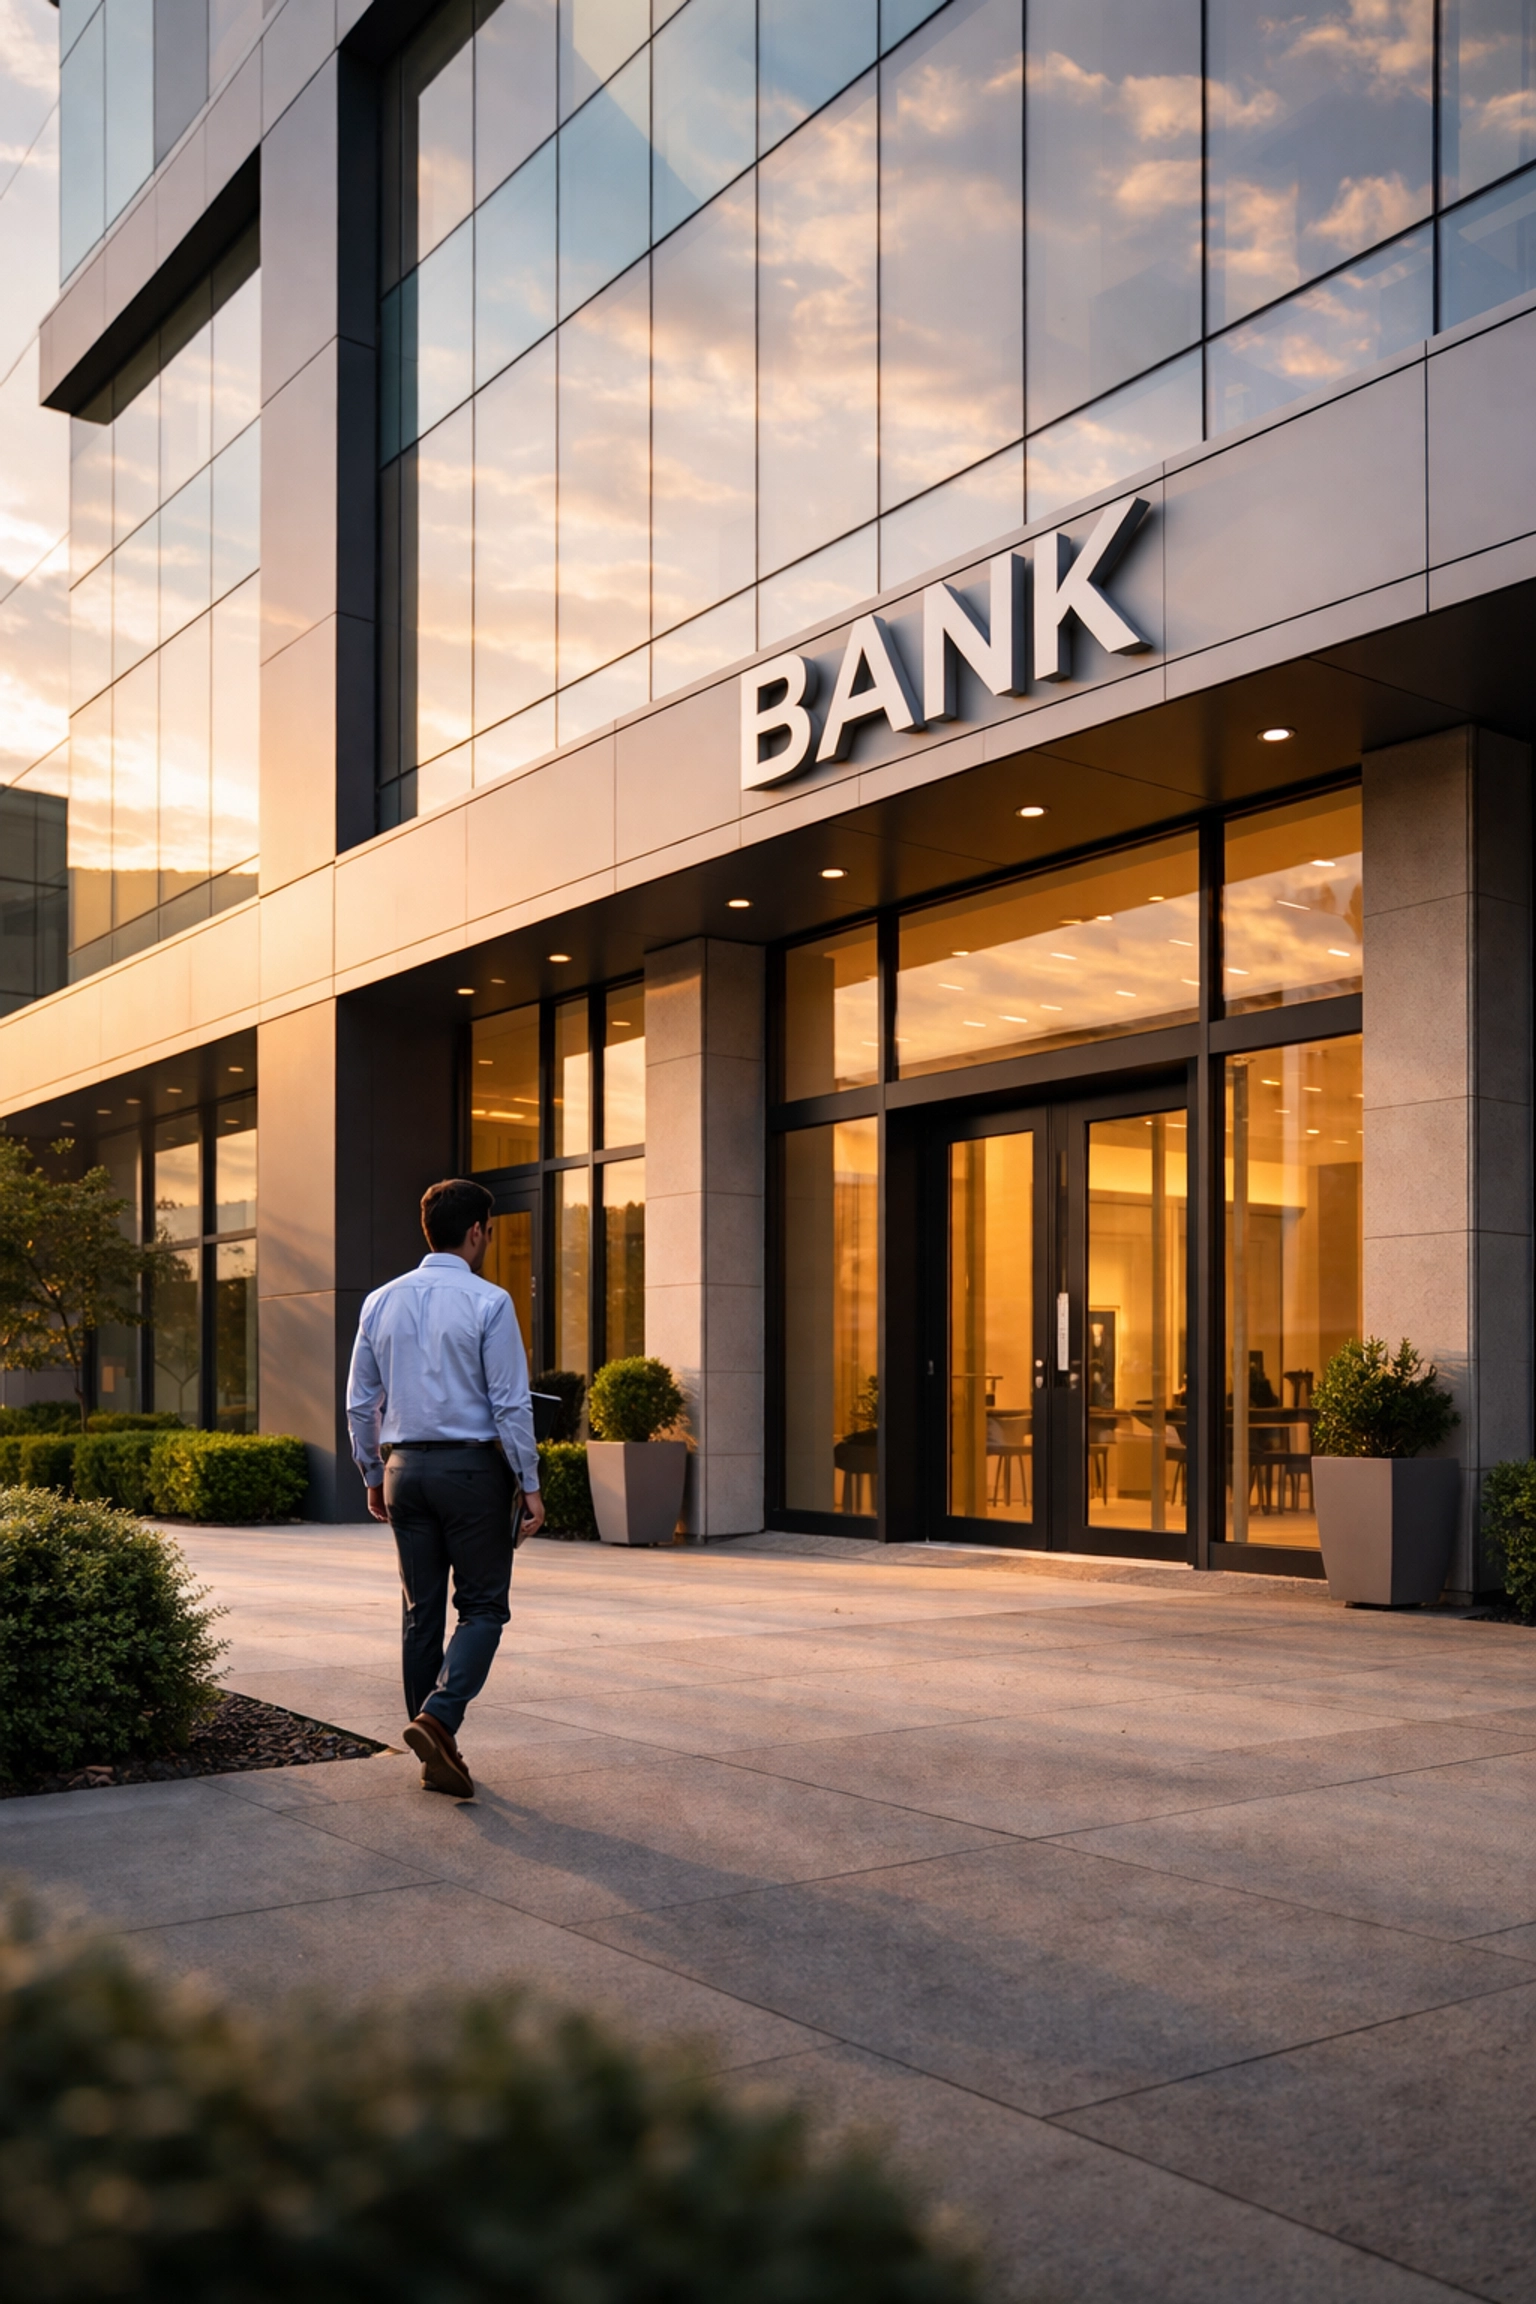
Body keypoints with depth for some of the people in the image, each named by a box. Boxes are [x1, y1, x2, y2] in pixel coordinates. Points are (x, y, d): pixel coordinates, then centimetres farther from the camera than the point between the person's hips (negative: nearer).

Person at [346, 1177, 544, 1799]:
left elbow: (360, 1404, 10)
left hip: (405, 1468, 5)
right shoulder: (488, 1303, -10)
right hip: (474, 1467, -5)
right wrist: (530, 1487, -6)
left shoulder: (381, 1302, 7)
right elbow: (511, 1404, -11)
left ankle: (436, 1758, 15)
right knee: (483, 1606, 4)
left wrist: (374, 1477, 20)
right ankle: (438, 1715, -17)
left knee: (421, 1610, 10)